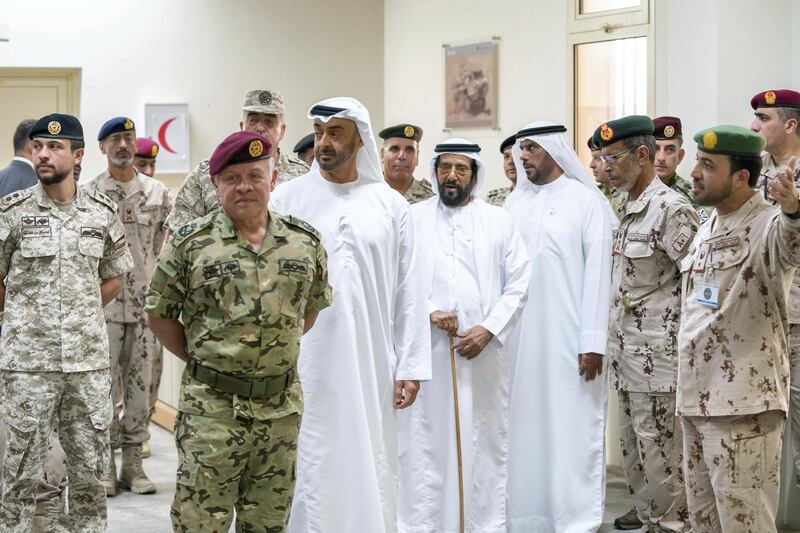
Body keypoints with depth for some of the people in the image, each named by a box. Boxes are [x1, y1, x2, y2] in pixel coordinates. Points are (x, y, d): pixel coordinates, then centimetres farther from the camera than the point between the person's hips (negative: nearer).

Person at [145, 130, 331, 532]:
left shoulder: (305, 242, 4)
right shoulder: (190, 243, -4)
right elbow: (160, 315, 2)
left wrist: (279, 349, 11)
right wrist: (200, 360, 3)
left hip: (282, 405, 3)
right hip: (211, 407, -3)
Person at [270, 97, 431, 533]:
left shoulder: (389, 204, 5)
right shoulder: (288, 199, 1)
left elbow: (408, 290, 5)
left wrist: (411, 366, 1)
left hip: (371, 365, 1)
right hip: (306, 365, -1)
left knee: (370, 472, 6)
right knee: (311, 472, 2)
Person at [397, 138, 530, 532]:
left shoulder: (499, 221, 9)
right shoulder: (413, 218, 6)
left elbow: (518, 284, 5)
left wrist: (489, 329, -7)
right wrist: (429, 313, -13)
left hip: (483, 352, 1)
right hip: (427, 351, -1)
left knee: (484, 441, 3)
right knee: (425, 441, 0)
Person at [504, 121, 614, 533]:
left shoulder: (585, 201, -2)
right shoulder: (514, 203, 11)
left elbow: (597, 272, -6)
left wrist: (593, 342, -11)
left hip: (568, 339, -4)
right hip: (519, 338, 4)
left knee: (571, 429, -1)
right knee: (526, 430, 8)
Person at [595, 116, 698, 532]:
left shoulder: (671, 208, -15)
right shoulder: (626, 209, 13)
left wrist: (679, 339, -15)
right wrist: (611, 341, 17)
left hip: (656, 354, -9)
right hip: (626, 353, 9)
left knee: (658, 447, -3)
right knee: (632, 443, 17)